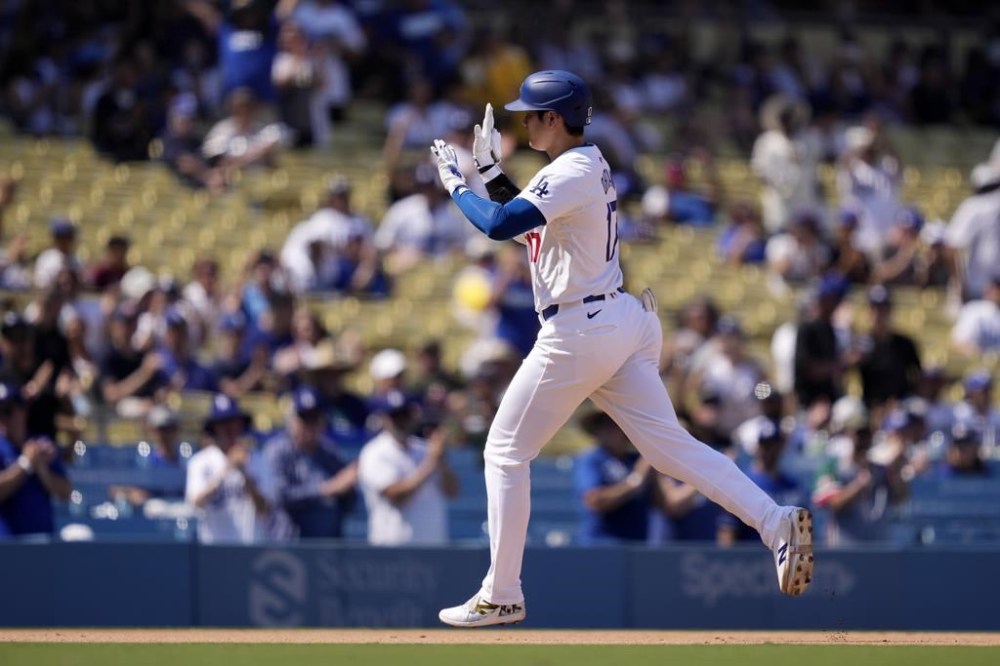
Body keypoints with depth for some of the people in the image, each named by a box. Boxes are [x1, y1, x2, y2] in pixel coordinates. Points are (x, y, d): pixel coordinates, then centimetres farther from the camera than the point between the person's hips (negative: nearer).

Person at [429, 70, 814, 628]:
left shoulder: (572, 174, -15)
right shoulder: (590, 165, 15)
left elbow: (499, 225, -26)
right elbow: (526, 219, 26)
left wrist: (455, 184, -10)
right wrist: (492, 172, 16)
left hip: (578, 334, -9)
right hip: (621, 323, 9)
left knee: (506, 453, 3)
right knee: (668, 443, 1)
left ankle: (501, 597, 6)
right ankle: (776, 521, -15)